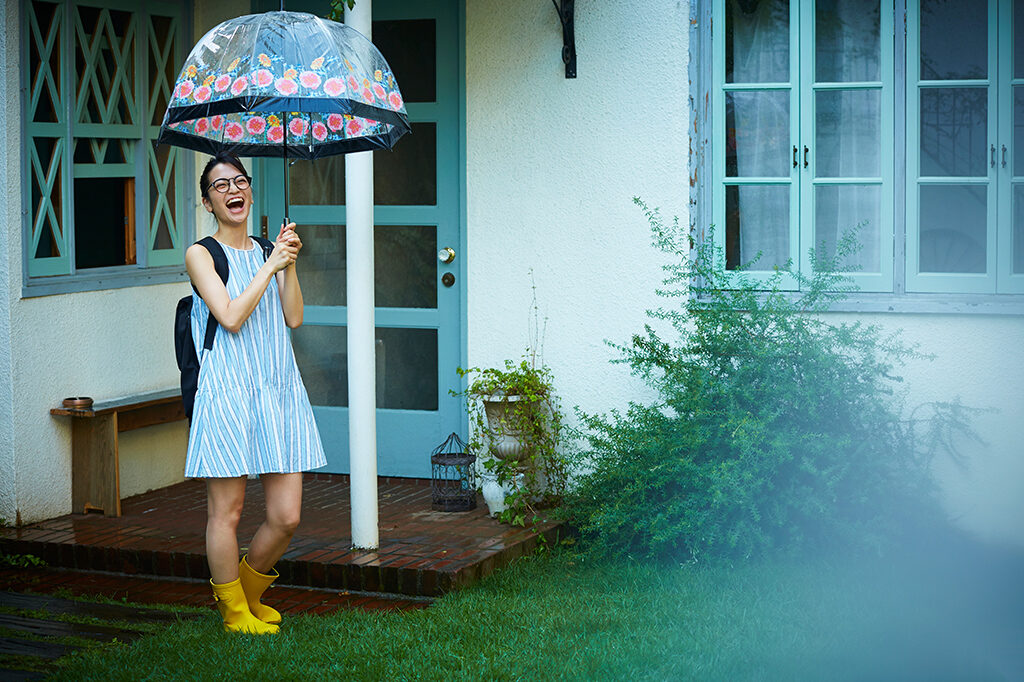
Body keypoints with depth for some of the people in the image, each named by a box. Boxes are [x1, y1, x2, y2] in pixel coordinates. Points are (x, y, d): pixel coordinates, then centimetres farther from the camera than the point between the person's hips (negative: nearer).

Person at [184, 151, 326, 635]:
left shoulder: (266, 251, 16)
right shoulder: (201, 255, 0)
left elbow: (294, 318, 5)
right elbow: (231, 317, -13)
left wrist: (289, 264, -5)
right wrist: (271, 266, -10)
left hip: (279, 391, 5)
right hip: (228, 392, -5)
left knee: (286, 517, 3)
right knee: (226, 510, 1)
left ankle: (250, 590, 27)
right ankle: (234, 609, 17)